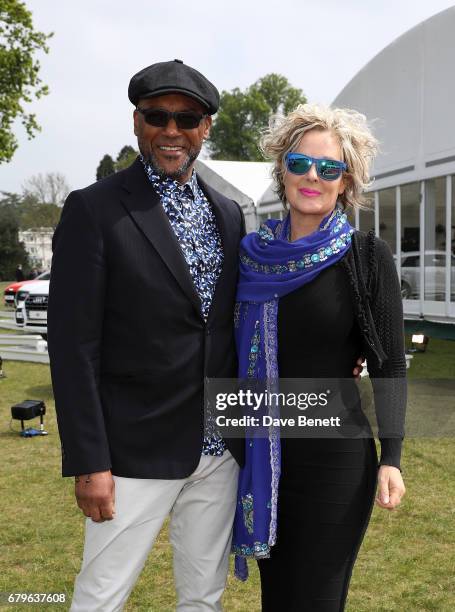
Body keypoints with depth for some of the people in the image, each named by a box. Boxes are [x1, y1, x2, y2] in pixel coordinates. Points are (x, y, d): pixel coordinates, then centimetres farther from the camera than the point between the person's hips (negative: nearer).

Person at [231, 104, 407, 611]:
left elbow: (389, 364, -6)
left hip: (335, 452, -4)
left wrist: (391, 458, -14)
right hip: (262, 453, 4)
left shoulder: (366, 256, -7)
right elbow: (241, 351, 11)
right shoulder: (256, 254, 3)